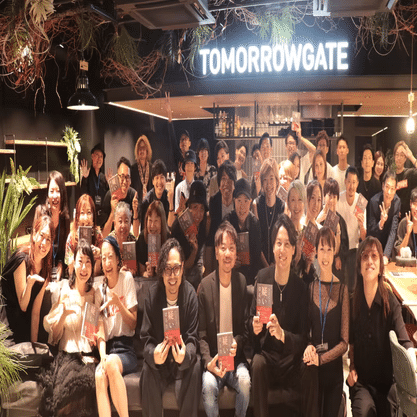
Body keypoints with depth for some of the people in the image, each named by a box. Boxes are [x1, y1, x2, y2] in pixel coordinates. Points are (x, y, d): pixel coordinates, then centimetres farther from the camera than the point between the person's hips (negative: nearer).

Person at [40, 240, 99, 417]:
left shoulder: (94, 295, 8)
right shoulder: (64, 291, 3)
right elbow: (54, 335, 1)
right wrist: (63, 308, -12)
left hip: (87, 356, 1)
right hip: (66, 355, -1)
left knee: (87, 380, -26)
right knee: (62, 381, -27)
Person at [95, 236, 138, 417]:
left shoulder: (127, 278, -1)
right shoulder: (100, 290, 11)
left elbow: (133, 323, -3)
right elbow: (100, 331, 4)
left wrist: (117, 302, -19)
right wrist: (102, 354, -15)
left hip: (127, 348, -3)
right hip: (109, 347, 3)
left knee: (111, 363, -35)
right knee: (99, 376, -29)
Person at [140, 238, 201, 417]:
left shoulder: (191, 294, -12)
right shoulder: (152, 294, -10)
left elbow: (193, 338, -11)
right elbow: (146, 338, -8)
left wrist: (185, 354, -34)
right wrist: (153, 355, -31)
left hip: (183, 358, 0)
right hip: (159, 360, 1)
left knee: (195, 366, -28)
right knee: (148, 369, -27)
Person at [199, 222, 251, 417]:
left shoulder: (242, 282, 0)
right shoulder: (205, 286, -5)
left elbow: (246, 326, 6)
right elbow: (201, 333, -2)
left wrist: (238, 343, -14)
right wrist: (208, 362, -16)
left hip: (236, 357, 1)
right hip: (213, 358, -1)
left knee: (245, 381, -25)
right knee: (208, 385, -28)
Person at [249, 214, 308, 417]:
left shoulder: (300, 287, -7)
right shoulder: (262, 277, -5)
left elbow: (303, 339, -6)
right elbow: (250, 320, 3)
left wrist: (282, 334, -26)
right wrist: (254, 327, -20)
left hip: (290, 359, 0)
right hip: (266, 352, 0)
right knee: (258, 364, -30)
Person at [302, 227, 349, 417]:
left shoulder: (342, 289, -8)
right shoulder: (310, 289, 0)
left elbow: (344, 342, -7)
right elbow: (305, 330, 7)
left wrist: (321, 358, -17)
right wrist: (308, 347, -13)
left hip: (334, 369, -2)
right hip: (313, 372, 2)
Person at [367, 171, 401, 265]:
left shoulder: (397, 202, -16)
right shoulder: (374, 201, -21)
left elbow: (393, 231, -19)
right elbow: (370, 231, -15)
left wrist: (386, 255, -29)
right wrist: (381, 223, -37)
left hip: (388, 243, 1)